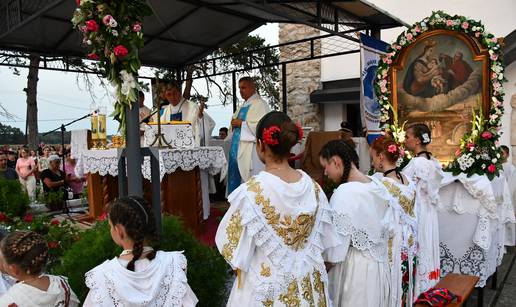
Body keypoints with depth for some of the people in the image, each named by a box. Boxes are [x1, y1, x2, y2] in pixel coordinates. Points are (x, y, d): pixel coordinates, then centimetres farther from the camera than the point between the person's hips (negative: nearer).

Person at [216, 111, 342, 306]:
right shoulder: (312, 186, -8)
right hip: (308, 282, 4)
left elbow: (235, 244, -12)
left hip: (266, 285, -3)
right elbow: (322, 241, 2)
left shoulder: (251, 191, -22)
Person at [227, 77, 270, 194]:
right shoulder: (242, 107, 20)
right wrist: (234, 123, 5)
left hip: (250, 152, -9)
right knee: (236, 181, 11)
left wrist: (242, 124, -14)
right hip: (238, 149, 9)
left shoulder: (260, 104, -7)